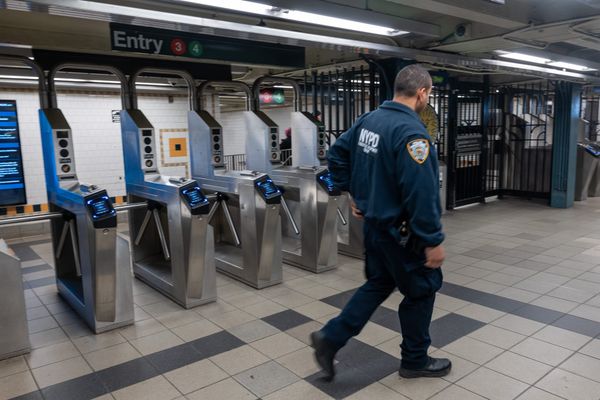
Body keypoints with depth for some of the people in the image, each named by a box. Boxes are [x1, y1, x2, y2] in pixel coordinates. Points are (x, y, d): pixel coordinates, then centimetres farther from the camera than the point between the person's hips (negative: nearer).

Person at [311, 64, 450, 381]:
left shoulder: (368, 120, 4)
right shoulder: (411, 131, -23)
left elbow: (336, 155, 13)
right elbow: (420, 193, -27)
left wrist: (354, 194, 18)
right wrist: (433, 241, -19)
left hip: (374, 223, 8)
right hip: (401, 231, -8)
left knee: (378, 284, 22)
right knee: (421, 290, 12)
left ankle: (331, 337, 21)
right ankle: (415, 360, 29)